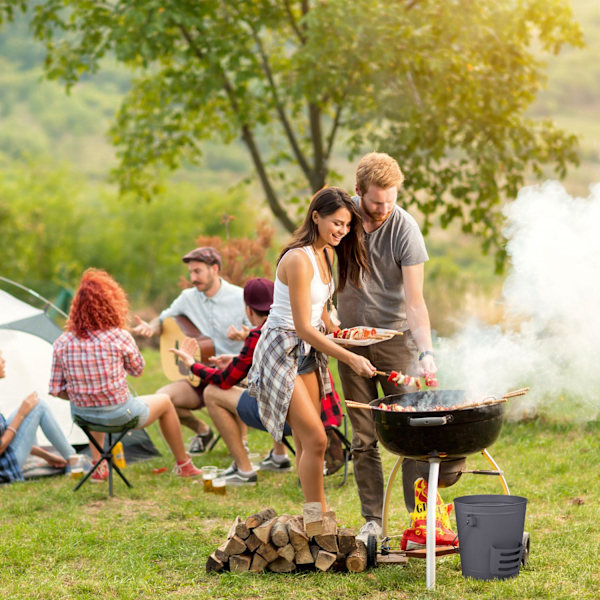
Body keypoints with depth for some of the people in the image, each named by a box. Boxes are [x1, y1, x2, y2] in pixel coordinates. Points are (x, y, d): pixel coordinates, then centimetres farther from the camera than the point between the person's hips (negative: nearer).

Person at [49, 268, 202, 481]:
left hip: (81, 415, 4)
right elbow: (137, 370, 2)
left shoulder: (62, 344, -8)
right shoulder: (120, 337, -17)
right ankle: (184, 465, 40)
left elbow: (56, 389, -4)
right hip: (119, 415, -4)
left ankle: (98, 467, 39)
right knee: (165, 402, 26)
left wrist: (80, 395, 12)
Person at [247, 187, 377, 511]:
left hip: (309, 350, 9)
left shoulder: (327, 253, 5)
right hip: (282, 349, -9)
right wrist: (350, 358, -27)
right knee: (315, 439, -13)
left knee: (307, 442, 10)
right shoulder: (298, 260, -23)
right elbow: (303, 328, -25)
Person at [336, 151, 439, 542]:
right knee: (363, 439, 4)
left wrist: (427, 352, -31)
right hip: (351, 339, 3)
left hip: (396, 336, -3)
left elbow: (414, 301, -19)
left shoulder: (405, 229, -16)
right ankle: (372, 520, 10)